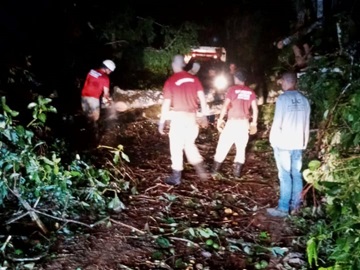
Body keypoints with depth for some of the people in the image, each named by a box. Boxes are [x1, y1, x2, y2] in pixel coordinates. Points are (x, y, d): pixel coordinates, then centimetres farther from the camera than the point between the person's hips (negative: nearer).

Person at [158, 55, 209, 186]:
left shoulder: (170, 81, -8)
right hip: (191, 116, 5)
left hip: (178, 116, -5)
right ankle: (200, 170, 17)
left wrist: (161, 122, -4)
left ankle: (176, 177, 13)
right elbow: (202, 98, 3)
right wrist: (204, 115, 11)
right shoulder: (194, 79, 4)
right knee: (190, 144, 22)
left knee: (176, 147, 6)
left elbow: (166, 104, -10)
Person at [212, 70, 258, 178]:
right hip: (244, 122, 3)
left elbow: (225, 106, -9)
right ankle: (237, 171, 10)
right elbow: (255, 109, 4)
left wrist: (220, 120, -1)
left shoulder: (232, 89, -3)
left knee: (223, 145, 8)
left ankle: (215, 169, 16)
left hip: (232, 122, -3)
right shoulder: (250, 92, 6)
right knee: (241, 147, 11)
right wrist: (254, 123, 13)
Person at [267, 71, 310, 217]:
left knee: (285, 176, -4)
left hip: (283, 144, -6)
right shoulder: (304, 100, 7)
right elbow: (306, 125, 11)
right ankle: (295, 205, 19)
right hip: (298, 144, 6)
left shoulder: (283, 98, -11)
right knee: (296, 174, 12)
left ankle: (283, 208, 1)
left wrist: (273, 140, -2)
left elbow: (277, 123, -13)